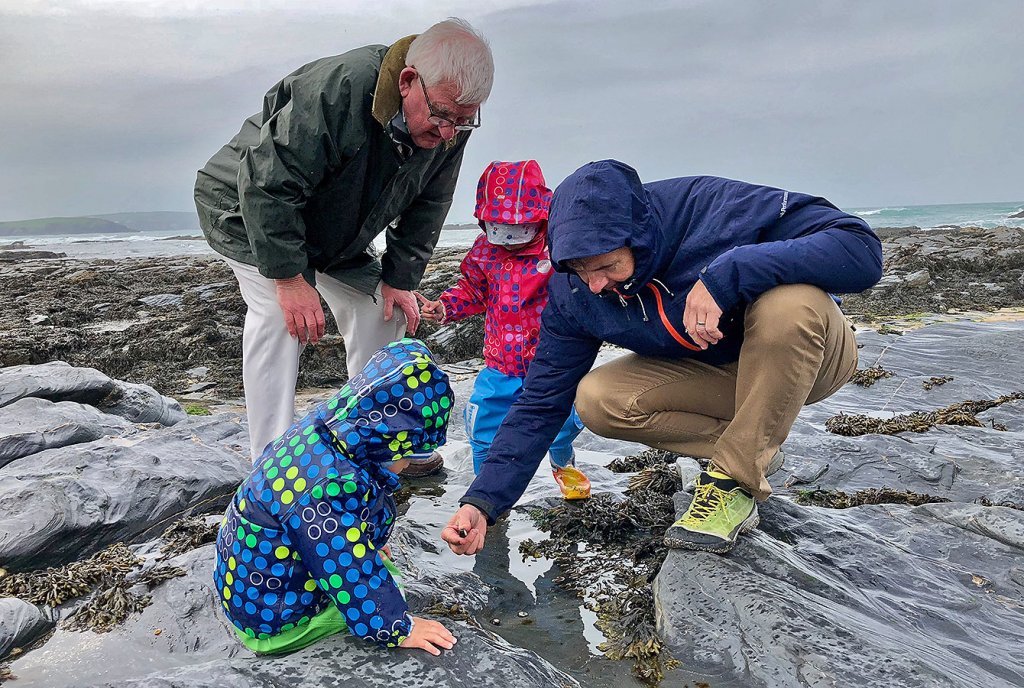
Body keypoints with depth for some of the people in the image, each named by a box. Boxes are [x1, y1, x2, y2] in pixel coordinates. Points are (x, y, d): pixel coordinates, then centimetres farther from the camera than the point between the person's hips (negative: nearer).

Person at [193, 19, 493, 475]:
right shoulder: (337, 90, -39)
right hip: (246, 208, -6)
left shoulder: (449, 128, -17)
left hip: (336, 235, 7)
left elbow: (426, 208, -3)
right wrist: (289, 278, -35)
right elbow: (267, 186, -37)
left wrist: (400, 278, -10)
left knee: (382, 309, 2)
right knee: (278, 313, -26)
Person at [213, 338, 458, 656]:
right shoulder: (332, 485, -38)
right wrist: (398, 628, -18)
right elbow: (352, 573, -30)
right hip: (272, 618, -9)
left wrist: (366, 545, 28)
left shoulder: (321, 431, -7)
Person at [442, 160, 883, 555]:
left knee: (789, 303, -38)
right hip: (714, 375, 4)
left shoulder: (720, 210, -31)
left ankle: (735, 482, -21)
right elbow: (541, 403, -13)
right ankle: (754, 445, -5)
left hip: (807, 357, -3)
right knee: (596, 400, -20)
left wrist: (727, 274, -46)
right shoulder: (572, 292, -16)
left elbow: (862, 250, -35)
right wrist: (482, 502, -21)